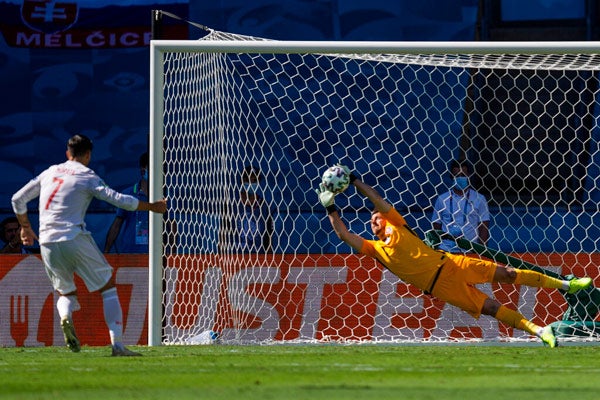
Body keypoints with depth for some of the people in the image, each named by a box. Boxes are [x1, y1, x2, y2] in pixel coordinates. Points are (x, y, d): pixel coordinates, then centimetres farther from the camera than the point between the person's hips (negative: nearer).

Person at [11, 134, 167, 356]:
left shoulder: (50, 172, 15)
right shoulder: (87, 177, 1)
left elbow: (17, 199, 19)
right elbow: (119, 199, -6)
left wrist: (25, 227, 33)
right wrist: (151, 206, 5)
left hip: (47, 244, 4)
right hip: (75, 239, -4)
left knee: (67, 293, 21)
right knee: (108, 288, 7)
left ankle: (65, 317, -16)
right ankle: (117, 344, -5)